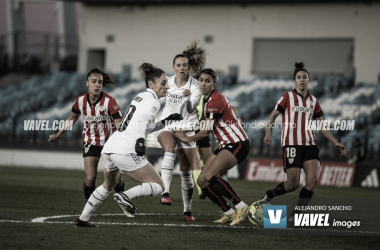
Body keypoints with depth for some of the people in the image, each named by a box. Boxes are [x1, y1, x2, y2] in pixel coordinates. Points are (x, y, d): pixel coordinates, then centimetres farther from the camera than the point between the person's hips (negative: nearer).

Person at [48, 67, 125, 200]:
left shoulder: (109, 101, -19)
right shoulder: (81, 100, -7)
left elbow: (119, 124, -21)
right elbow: (73, 117, 14)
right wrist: (58, 134, 20)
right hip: (90, 143, 2)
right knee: (90, 179, -11)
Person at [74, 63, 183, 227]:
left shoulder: (141, 96, 23)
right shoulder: (153, 101, -3)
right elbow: (140, 121, -21)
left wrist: (164, 122, 28)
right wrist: (140, 140, -30)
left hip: (109, 148, 9)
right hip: (125, 151, -9)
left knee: (108, 184, 32)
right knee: (158, 185, -3)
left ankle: (82, 219, 35)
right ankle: (126, 196, -25)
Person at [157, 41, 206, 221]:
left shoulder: (194, 86, -11)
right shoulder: (167, 82, -2)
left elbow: (191, 109, -26)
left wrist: (188, 98, -44)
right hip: (166, 125, 0)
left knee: (187, 173, 3)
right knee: (169, 149, -35)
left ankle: (187, 209, 21)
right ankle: (165, 192, -45)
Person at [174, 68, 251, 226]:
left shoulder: (215, 100, -16)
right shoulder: (207, 100, 13)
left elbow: (206, 132, -13)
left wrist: (188, 139, 3)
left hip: (237, 144, -10)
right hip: (225, 146, 10)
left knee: (210, 175, -29)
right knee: (202, 181, 0)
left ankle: (241, 206, -23)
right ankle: (228, 213, 7)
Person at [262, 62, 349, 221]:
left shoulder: (313, 101, 14)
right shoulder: (288, 97, 1)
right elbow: (273, 116, 5)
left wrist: (336, 143, 10)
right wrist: (269, 133, -12)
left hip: (310, 145, 5)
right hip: (292, 144, -4)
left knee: (313, 180, -14)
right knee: (292, 184, -10)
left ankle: (296, 214, -3)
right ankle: (268, 195, 18)